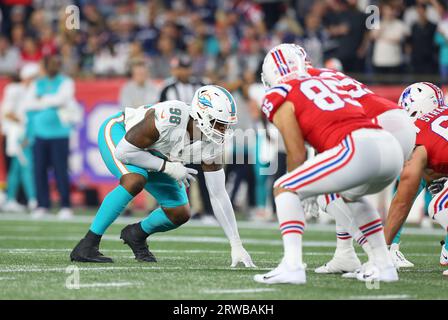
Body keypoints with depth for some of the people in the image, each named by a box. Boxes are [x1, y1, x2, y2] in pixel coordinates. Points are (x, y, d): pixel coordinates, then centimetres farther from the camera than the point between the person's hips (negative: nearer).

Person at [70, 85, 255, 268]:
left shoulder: (211, 144, -21)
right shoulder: (169, 118, -41)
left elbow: (218, 196, -14)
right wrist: (168, 167, -31)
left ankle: (137, 234, 29)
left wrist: (236, 245, -17)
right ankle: (86, 246, -29)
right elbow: (123, 152, -33)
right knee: (135, 181, -36)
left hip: (149, 155, 7)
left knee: (180, 214, -1)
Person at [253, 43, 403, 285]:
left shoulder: (280, 97, 11)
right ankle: (384, 266, 30)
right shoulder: (328, 82, 31)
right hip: (391, 147, 7)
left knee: (285, 189, 6)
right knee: (350, 193, 36)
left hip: (358, 148, -7)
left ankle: (292, 266, -9)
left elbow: (297, 155, 10)